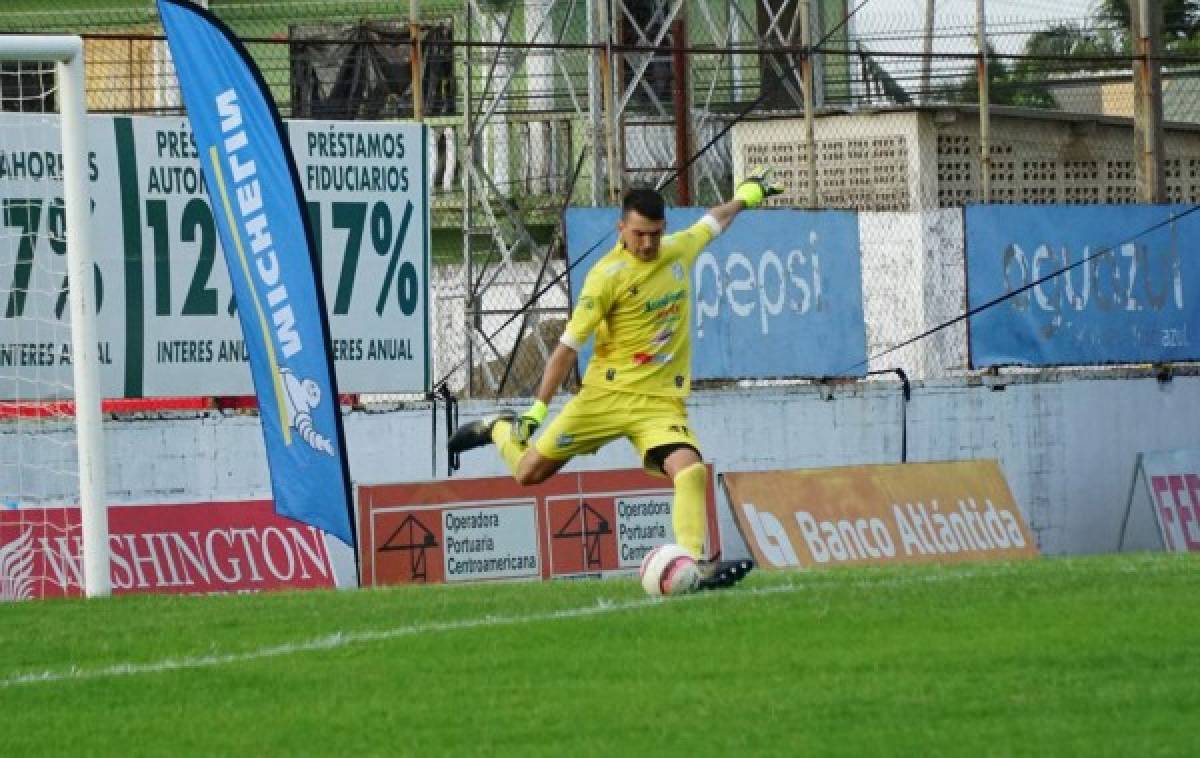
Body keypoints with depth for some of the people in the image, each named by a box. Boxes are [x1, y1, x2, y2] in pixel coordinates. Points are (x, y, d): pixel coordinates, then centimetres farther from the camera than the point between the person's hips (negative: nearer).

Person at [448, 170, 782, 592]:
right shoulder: (608, 276, -14)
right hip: (606, 395, -3)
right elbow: (569, 345, -11)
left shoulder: (680, 251, 4)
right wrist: (538, 409, -13)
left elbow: (712, 222, 29)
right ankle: (499, 429, 38)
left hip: (661, 402, 3)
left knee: (691, 471, -25)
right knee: (528, 473, 5)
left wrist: (745, 196, 41)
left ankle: (696, 566, -30)